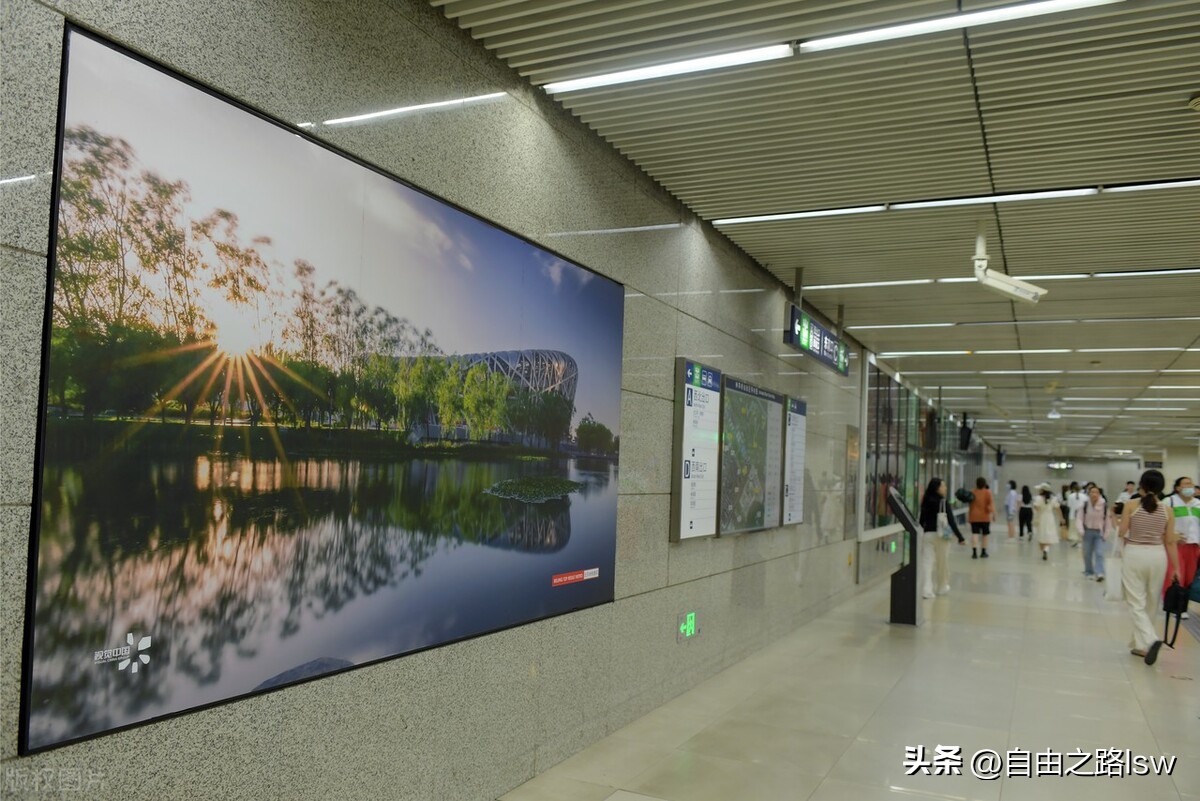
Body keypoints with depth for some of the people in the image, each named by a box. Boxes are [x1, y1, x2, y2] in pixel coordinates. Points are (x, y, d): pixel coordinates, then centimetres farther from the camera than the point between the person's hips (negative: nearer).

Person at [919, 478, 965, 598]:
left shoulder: (926, 502, 4)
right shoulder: (943, 502, -9)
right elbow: (951, 521, -13)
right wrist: (960, 537, -11)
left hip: (927, 534, 3)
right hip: (941, 535, -3)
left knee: (926, 562, -2)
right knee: (942, 562, 14)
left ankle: (926, 589, -12)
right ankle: (942, 587, 29)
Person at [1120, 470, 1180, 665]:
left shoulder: (1131, 505, -8)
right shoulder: (1166, 510, -1)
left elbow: (1122, 533, -6)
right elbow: (1170, 542, 0)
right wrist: (1176, 567, 6)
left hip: (1134, 555, -3)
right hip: (1157, 556, 3)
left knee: (1136, 603, 1)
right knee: (1151, 603, 15)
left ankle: (1150, 640, -21)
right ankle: (1140, 644, 23)